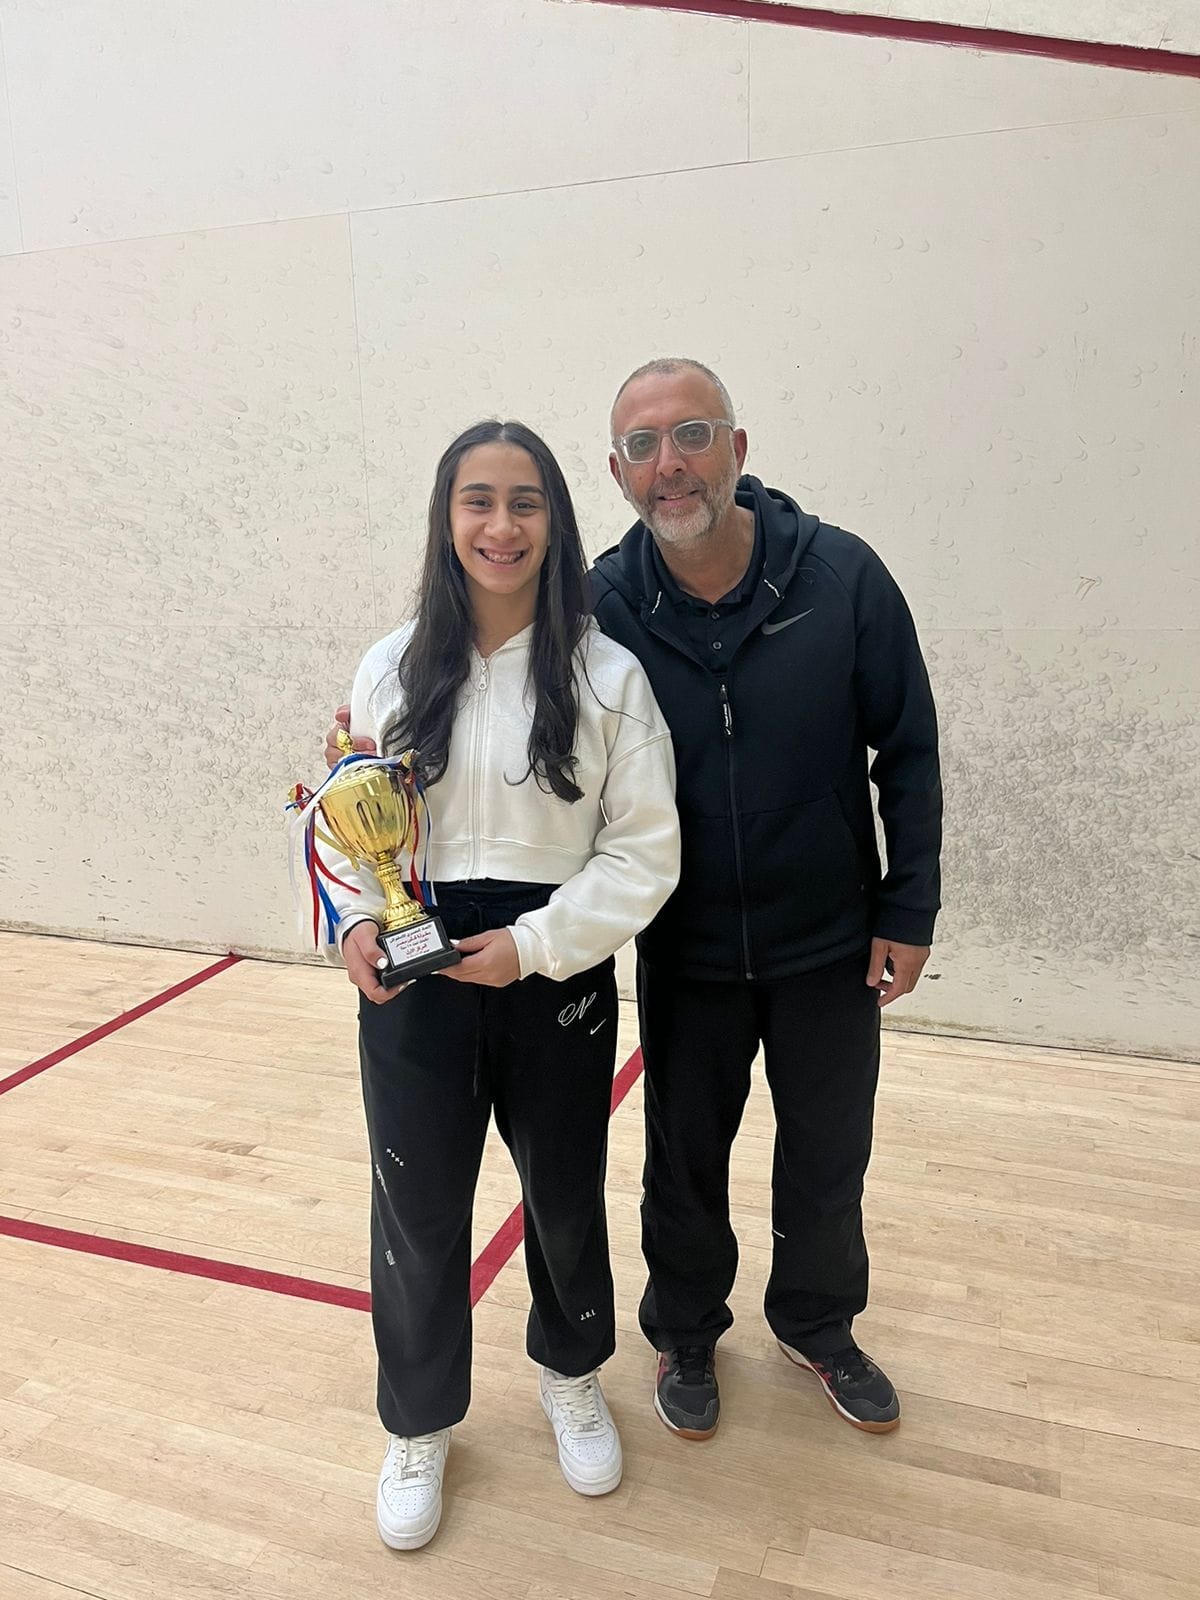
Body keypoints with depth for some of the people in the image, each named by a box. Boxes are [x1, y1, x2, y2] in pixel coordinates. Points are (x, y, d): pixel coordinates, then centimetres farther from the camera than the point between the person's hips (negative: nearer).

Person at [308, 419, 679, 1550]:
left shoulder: (607, 675, -7)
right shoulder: (392, 670, 1)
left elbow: (644, 852, -8)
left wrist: (534, 943, -16)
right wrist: (359, 918, -10)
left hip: (557, 979, -1)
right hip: (411, 984, 2)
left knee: (566, 1193, 18)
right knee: (416, 1210, 12)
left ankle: (572, 1378, 49)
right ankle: (418, 1425, 40)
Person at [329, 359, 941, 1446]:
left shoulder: (842, 575, -13)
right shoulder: (601, 610, -12)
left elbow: (907, 753, -5)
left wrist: (908, 911, -5)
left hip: (831, 946, 1)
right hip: (685, 955, 0)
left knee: (828, 1156, 19)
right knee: (685, 1159, 18)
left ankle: (818, 1327, 48)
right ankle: (687, 1334, 46)